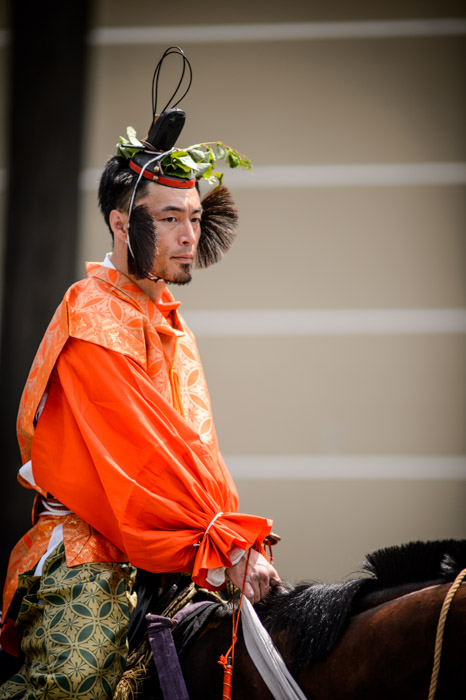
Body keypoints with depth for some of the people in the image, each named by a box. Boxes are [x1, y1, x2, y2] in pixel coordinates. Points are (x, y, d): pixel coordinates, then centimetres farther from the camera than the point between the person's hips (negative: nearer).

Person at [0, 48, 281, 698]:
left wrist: (237, 540, 5)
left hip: (158, 547, 9)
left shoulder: (171, 325, 21)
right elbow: (151, 451, -17)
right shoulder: (94, 318, -8)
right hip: (84, 547, -8)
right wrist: (229, 542, -22)